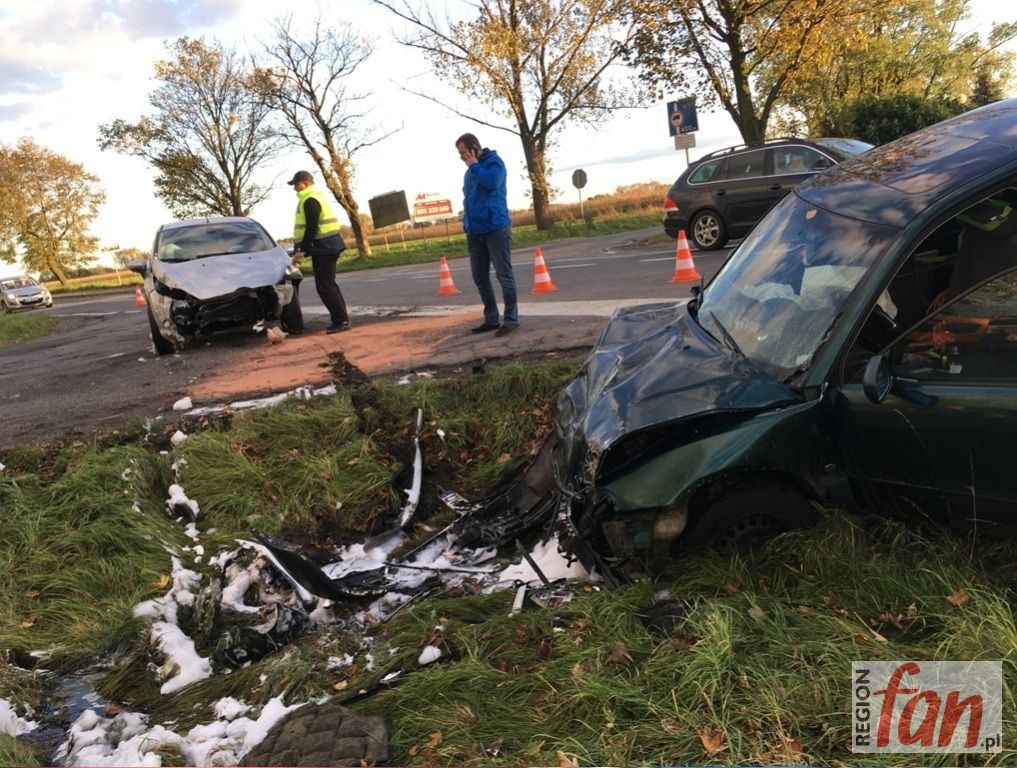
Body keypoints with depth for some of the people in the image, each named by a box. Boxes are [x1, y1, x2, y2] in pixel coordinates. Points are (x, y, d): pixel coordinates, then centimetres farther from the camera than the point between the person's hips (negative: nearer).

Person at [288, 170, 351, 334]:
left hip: (323, 247, -11)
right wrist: (303, 248, 21)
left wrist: (302, 249, -15)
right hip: (327, 246, 11)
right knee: (328, 284, 13)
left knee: (324, 286, -10)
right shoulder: (315, 198, 20)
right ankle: (341, 320, 15)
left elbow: (311, 228, -20)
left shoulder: (310, 200, -13)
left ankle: (341, 320, -11)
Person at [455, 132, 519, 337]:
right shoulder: (471, 170, 19)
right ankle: (491, 319, 15)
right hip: (475, 232, 8)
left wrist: (473, 165, -12)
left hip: (495, 228, -8)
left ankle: (511, 319, -1)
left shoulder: (494, 161, -4)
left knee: (504, 274, -5)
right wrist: (467, 223, 18)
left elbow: (492, 182, -24)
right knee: (480, 277, 8)